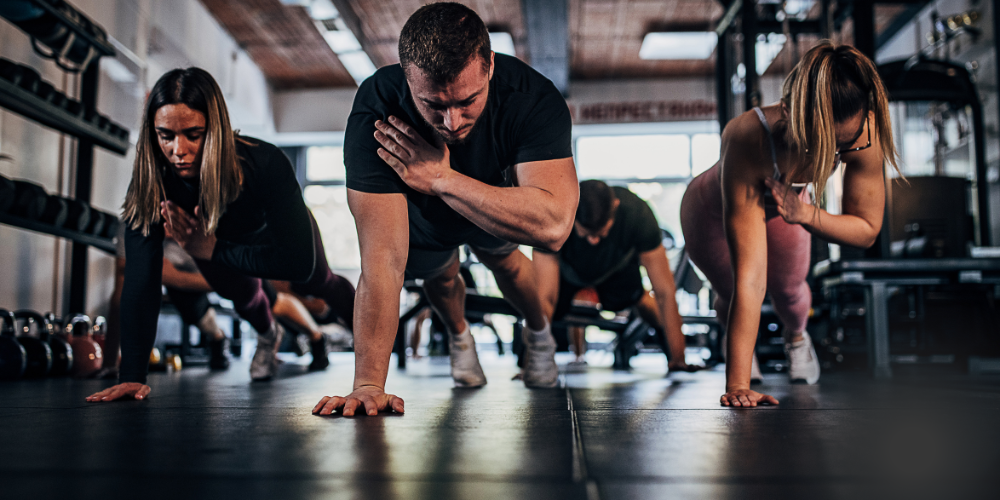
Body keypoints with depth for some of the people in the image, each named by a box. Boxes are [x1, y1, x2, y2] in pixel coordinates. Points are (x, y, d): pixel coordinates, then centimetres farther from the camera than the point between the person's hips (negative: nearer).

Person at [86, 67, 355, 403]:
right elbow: (140, 280, -44)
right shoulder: (149, 184, -39)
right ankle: (267, 335, 58)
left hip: (277, 233, -1)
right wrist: (132, 376, -50)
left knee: (317, 284, 23)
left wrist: (213, 250, -47)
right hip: (214, 241, 1)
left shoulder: (265, 164, -47)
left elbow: (300, 262, -43)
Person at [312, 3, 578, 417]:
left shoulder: (534, 98, -43)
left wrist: (441, 178, -52)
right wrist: (368, 386, -53)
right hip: (420, 215, 0)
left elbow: (553, 225, -55)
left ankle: (538, 333, 53)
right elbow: (384, 256, -50)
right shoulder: (375, 113, -45)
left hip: (494, 193, 1)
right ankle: (459, 337, 54)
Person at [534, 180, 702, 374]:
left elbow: (665, 292, -36)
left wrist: (677, 358, -37)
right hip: (567, 266, -1)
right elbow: (545, 298, -42)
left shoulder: (637, 213, -41)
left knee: (630, 298, -16)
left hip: (616, 265, 1)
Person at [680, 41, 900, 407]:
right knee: (732, 293, 8)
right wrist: (737, 385, -52)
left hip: (782, 205, 3)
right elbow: (749, 277, -51)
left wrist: (804, 213, -41)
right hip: (712, 214, -3)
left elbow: (867, 229, -22)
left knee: (789, 289, 11)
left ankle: (796, 337, 51)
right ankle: (738, 338, 49)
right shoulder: (746, 141, -49)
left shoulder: (864, 133, -37)